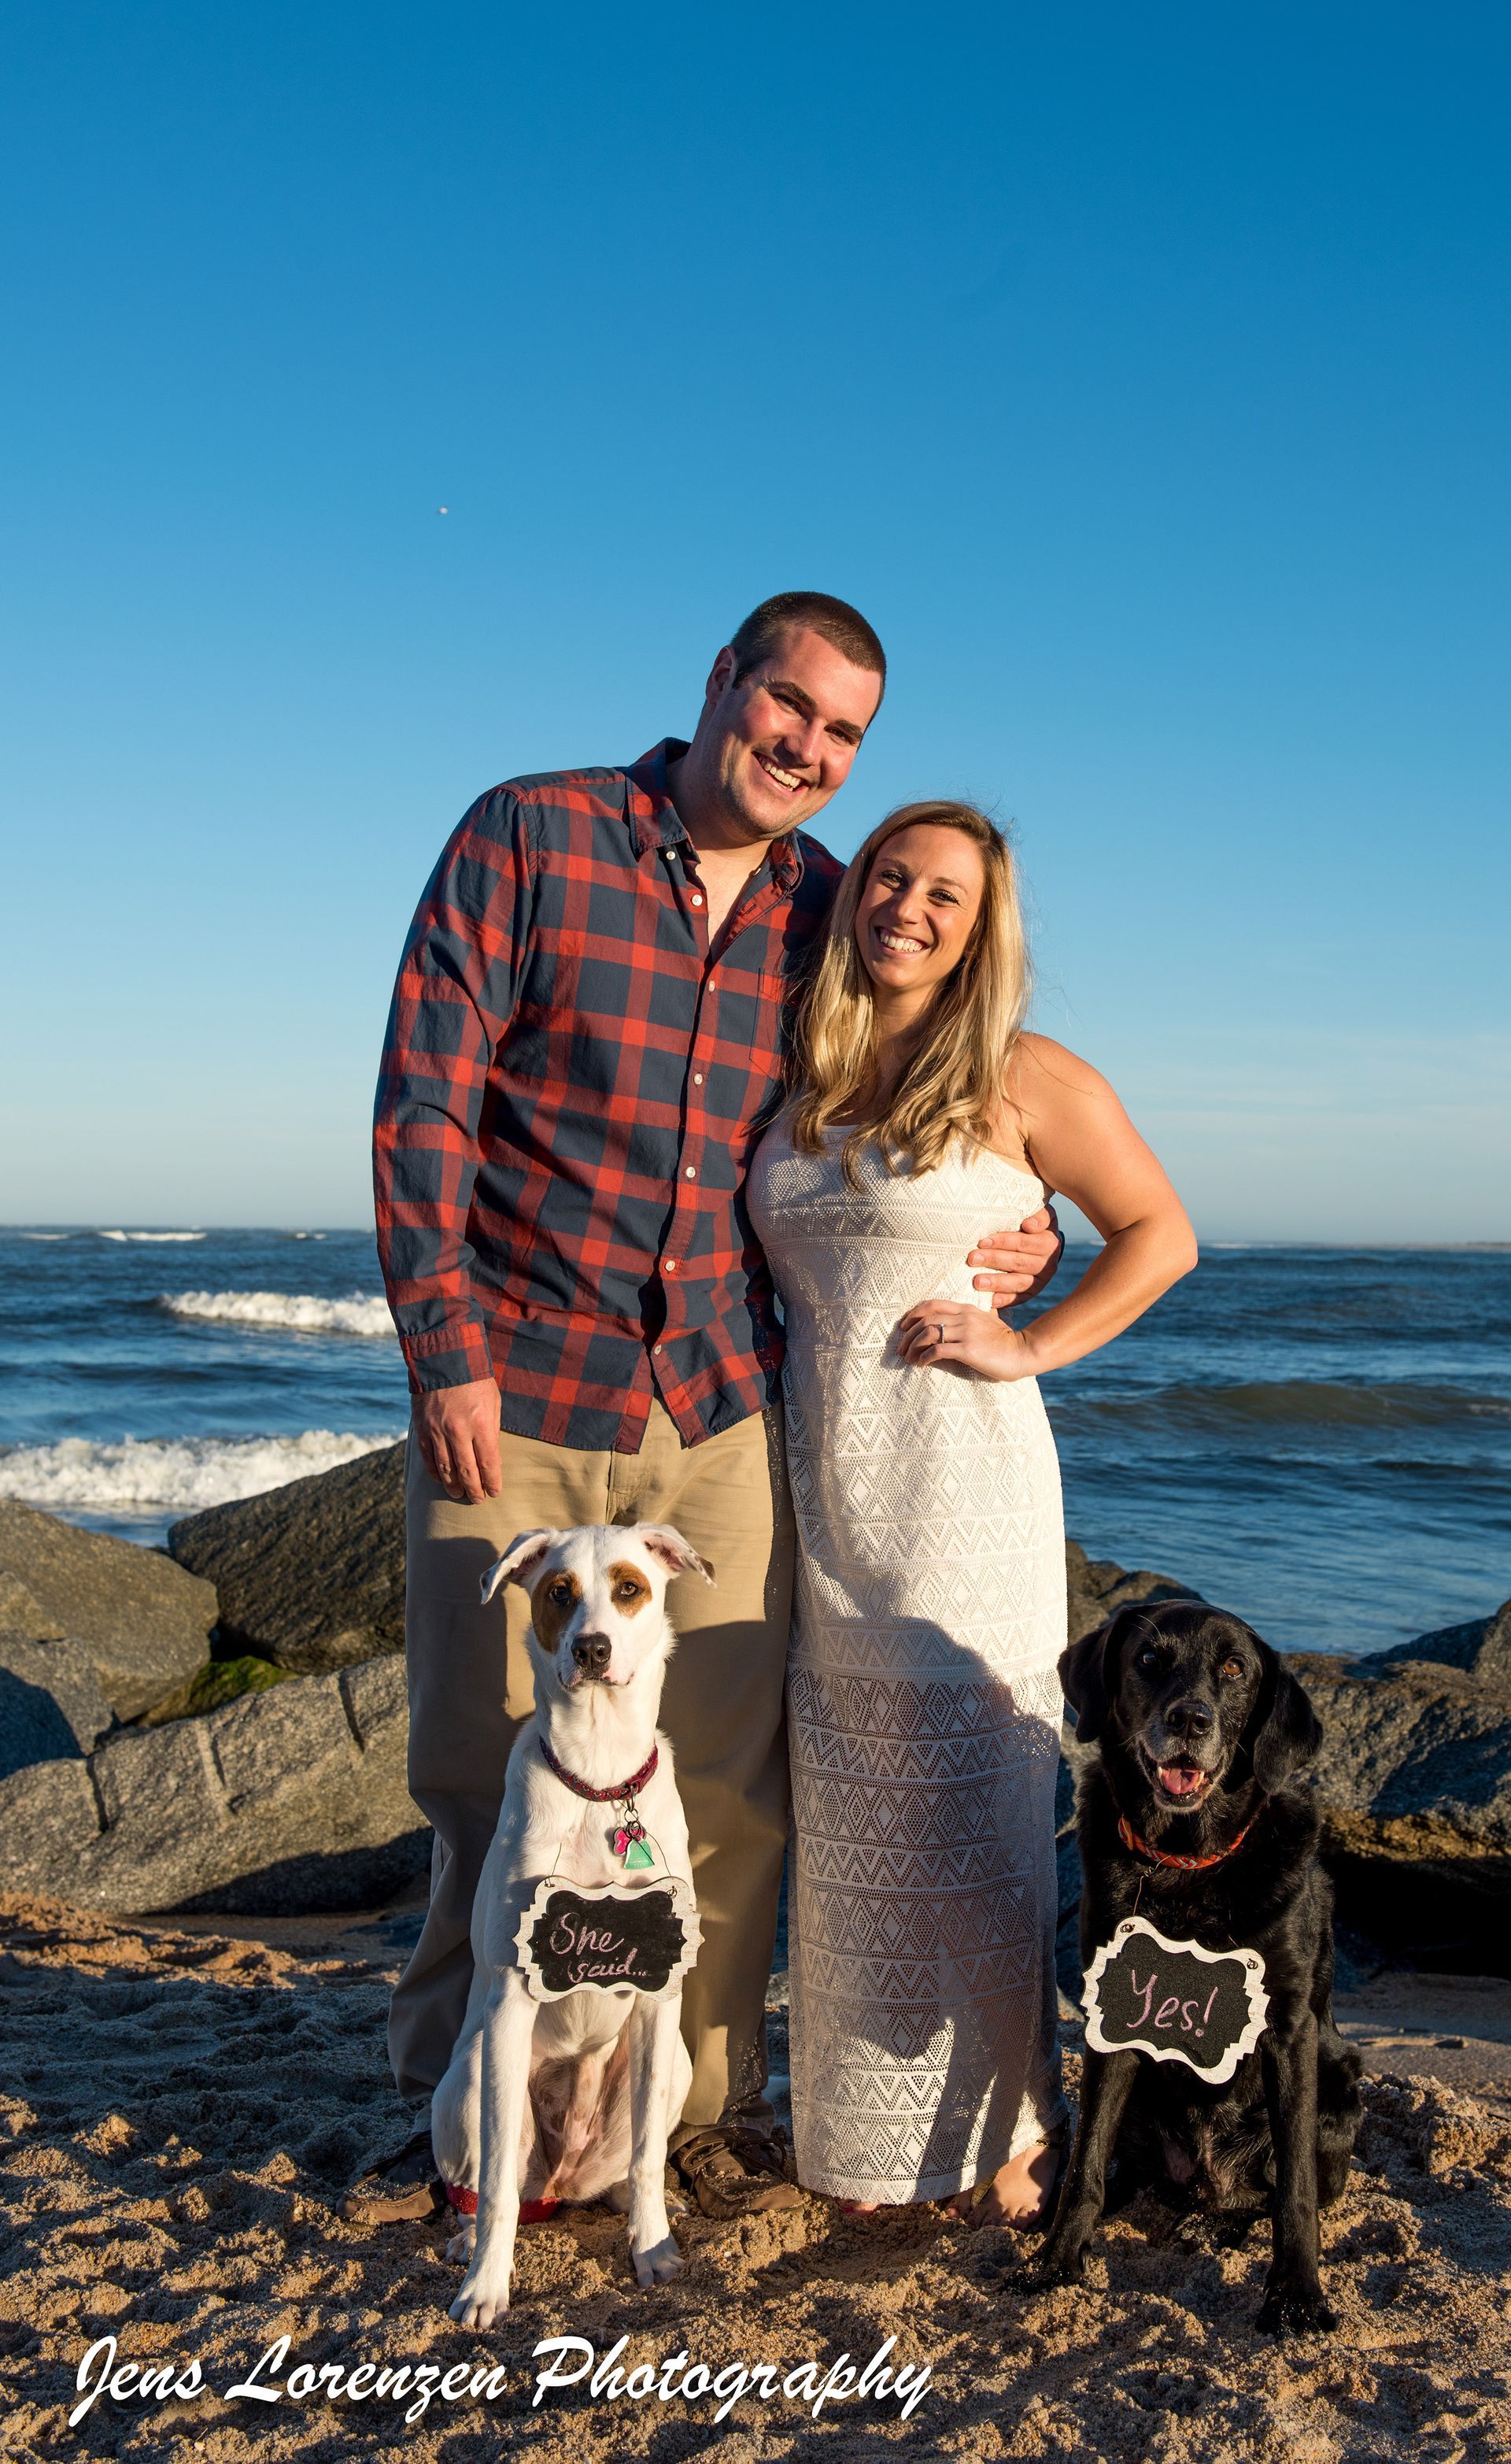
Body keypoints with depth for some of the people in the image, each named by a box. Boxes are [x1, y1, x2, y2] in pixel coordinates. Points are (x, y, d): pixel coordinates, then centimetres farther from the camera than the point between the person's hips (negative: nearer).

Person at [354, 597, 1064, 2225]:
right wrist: (447, 1350, -11)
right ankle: (458, 2114, 27)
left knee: (728, 1784, 6)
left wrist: (1016, 1236, -1)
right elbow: (423, 1097, -6)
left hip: (719, 1414, 3)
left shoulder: (829, 910, 8)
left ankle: (710, 2107, 25)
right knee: (482, 1775, 8)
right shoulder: (526, 837, -2)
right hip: (511, 1398, -2)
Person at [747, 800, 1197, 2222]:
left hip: (961, 1486, -4)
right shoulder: (797, 1079, 10)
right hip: (818, 1490, 5)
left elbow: (1160, 1234, 1)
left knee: (973, 1819, 0)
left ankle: (1012, 2134, 17)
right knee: (846, 1827, 11)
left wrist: (1030, 1349, -7)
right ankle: (864, 2133, 25)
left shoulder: (1026, 1081, -4)